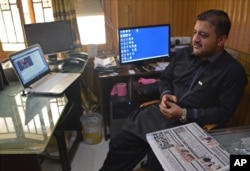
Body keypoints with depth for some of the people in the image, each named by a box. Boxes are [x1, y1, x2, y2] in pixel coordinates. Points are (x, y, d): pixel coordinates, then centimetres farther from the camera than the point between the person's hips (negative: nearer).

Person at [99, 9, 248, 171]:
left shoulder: (233, 71, -7)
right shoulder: (183, 54, 9)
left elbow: (224, 113, -11)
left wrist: (184, 114, -20)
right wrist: (165, 94, -4)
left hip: (189, 126, -4)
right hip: (159, 113, 5)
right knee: (120, 144, 2)